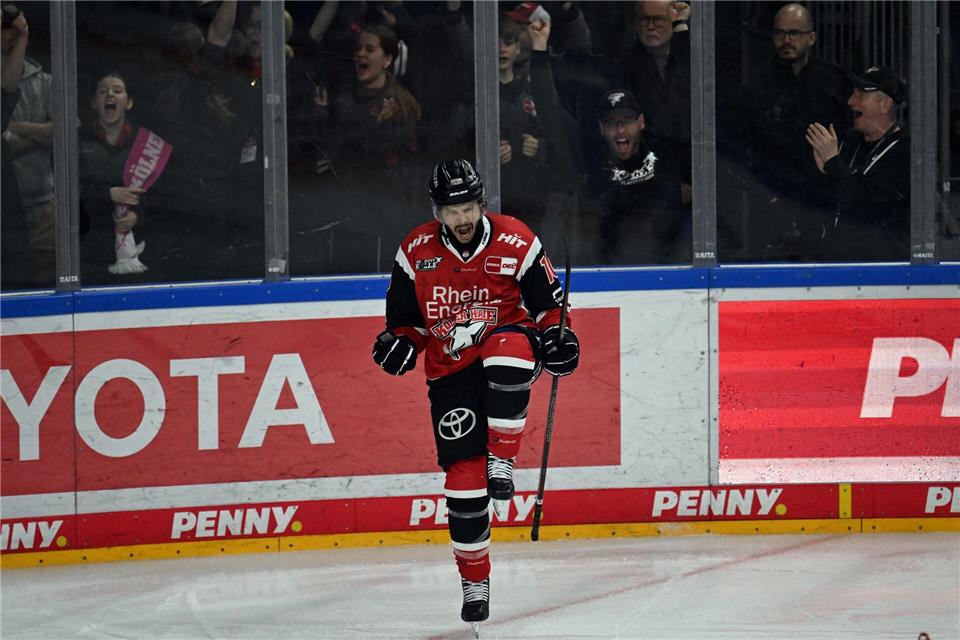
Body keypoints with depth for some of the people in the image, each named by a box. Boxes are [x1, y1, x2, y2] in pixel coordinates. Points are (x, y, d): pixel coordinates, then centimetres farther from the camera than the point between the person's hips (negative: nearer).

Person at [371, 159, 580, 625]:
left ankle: (501, 460, -27)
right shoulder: (416, 253, -4)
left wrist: (554, 334, -11)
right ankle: (474, 581, 7)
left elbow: (546, 300, 4)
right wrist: (401, 341, -9)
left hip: (505, 345, -2)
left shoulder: (516, 242, -8)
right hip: (450, 369, 2)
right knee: (463, 476, -6)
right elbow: (404, 315, 9)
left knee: (508, 347, -41)